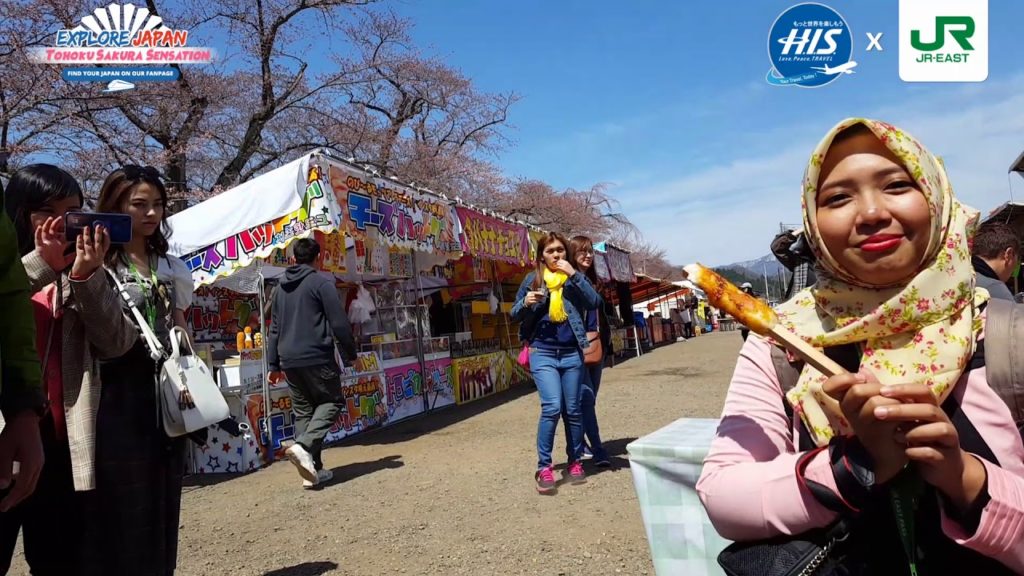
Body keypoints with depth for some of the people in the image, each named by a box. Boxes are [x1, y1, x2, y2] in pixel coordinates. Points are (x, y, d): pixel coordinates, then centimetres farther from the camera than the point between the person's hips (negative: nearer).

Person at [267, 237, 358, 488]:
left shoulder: (281, 288, 16)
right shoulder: (321, 283, -5)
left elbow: (274, 328, 19)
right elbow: (339, 324, -9)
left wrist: (274, 364, 23)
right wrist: (350, 355, 1)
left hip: (289, 361, 6)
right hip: (317, 357, -6)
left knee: (302, 411, 10)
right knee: (331, 401, 6)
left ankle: (313, 470, 7)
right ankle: (304, 446, -17)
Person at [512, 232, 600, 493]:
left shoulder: (573, 278, 6)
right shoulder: (533, 279, 5)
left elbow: (594, 302, -9)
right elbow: (515, 315, 8)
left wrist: (574, 274, -15)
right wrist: (526, 302, -13)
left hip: (571, 353, 2)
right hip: (543, 353, -1)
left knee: (573, 410, 7)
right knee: (551, 407, -14)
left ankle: (576, 462, 23)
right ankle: (544, 467, -4)